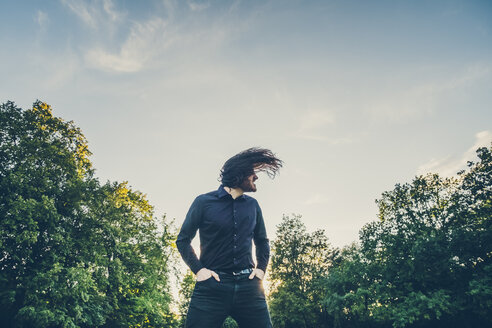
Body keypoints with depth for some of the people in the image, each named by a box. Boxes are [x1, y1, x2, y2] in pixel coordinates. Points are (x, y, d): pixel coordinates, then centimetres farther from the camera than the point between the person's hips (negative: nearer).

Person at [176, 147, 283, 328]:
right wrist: (198, 269, -5)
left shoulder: (252, 205, 13)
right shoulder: (204, 202, 1)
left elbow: (262, 241, 25)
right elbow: (183, 240, 6)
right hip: (212, 286, -3)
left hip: (249, 287, 4)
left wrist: (261, 268, 11)